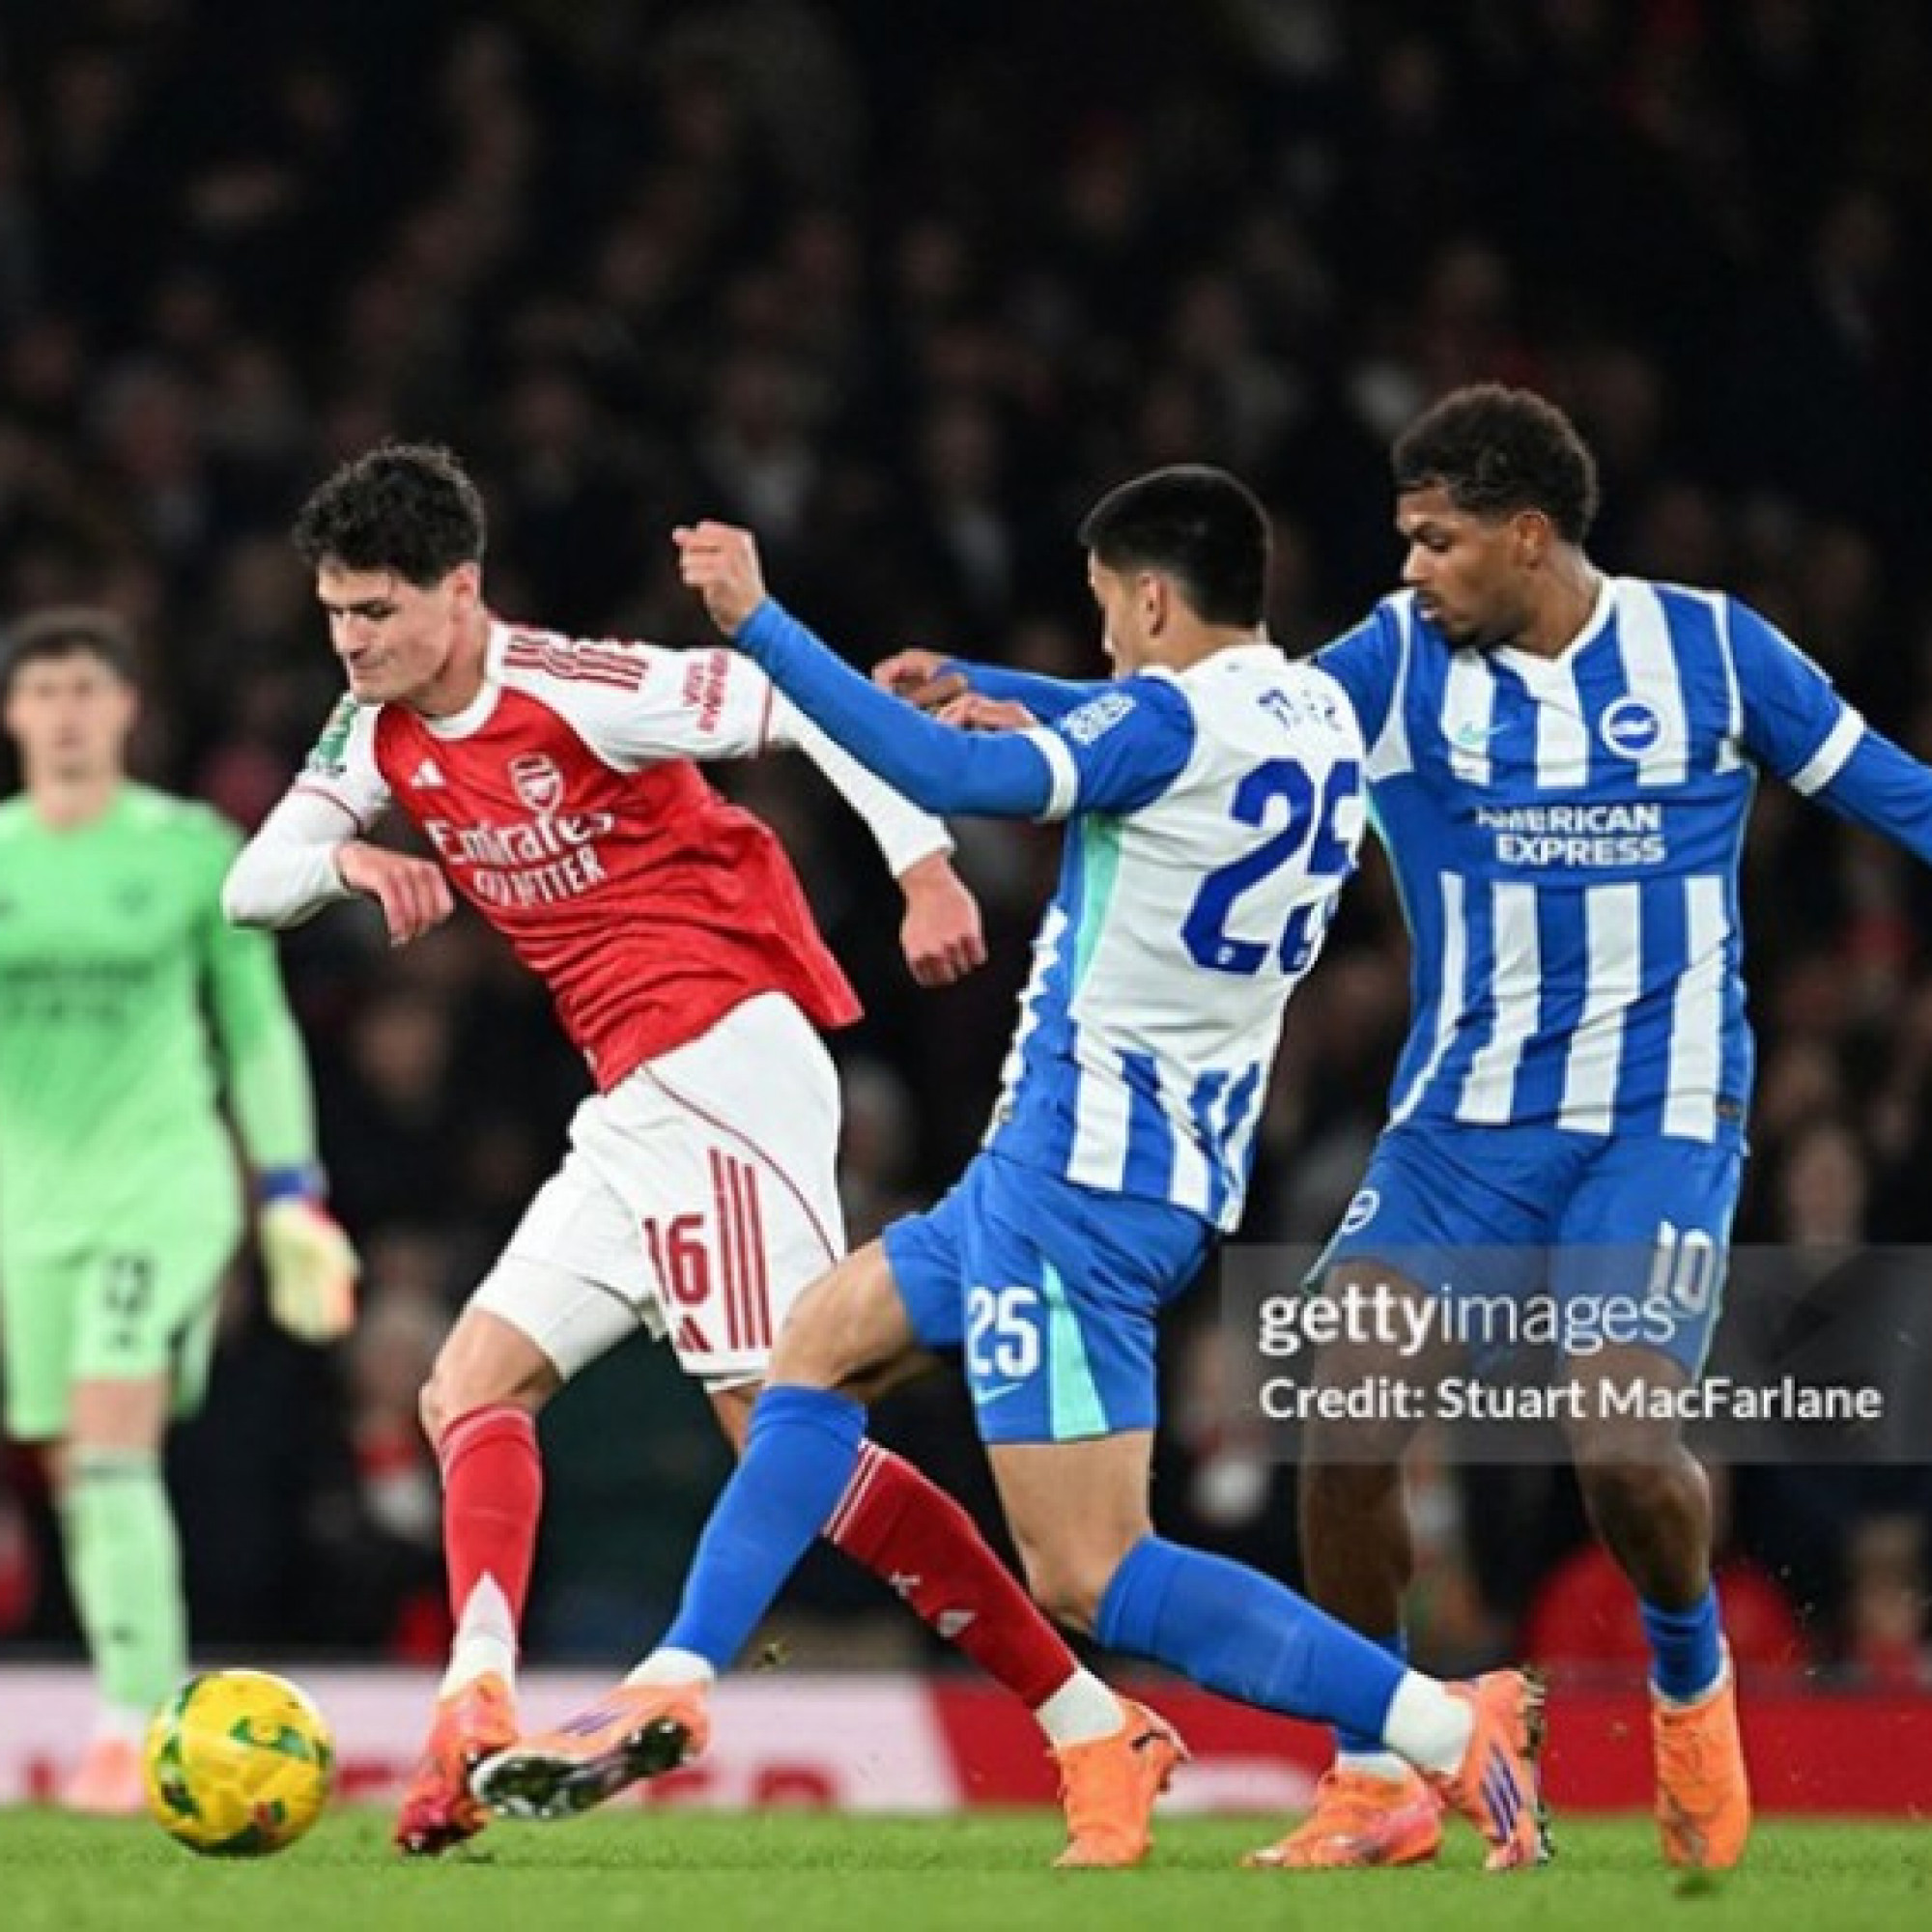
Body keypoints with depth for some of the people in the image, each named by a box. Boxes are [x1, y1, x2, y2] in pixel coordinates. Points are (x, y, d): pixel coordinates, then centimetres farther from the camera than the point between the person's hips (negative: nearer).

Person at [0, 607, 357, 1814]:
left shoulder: (193, 851, 0)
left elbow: (256, 1025, 6)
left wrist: (293, 1195, 3)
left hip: (162, 1177, -4)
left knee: (111, 1449, -18)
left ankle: (133, 1727, -18)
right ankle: (159, 1707, 18)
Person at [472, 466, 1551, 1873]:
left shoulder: (1171, 720, -16)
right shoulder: (1319, 718, 10)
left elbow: (958, 778, -27)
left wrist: (759, 622, -23)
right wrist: (1017, 721, 29)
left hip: (1080, 1172, -10)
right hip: (1185, 1177, 10)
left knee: (1088, 1574, -10)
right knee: (825, 1342, 22)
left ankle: (1453, 1731, -16)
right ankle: (673, 1690, 20)